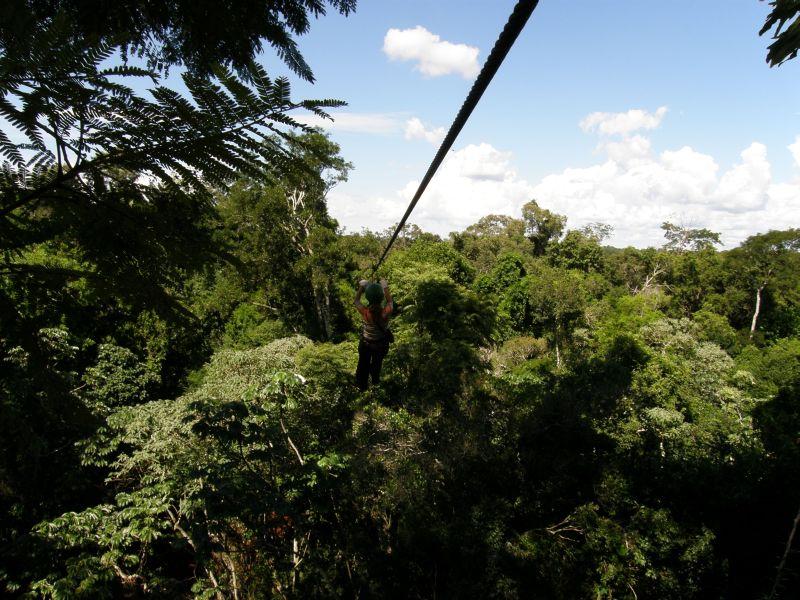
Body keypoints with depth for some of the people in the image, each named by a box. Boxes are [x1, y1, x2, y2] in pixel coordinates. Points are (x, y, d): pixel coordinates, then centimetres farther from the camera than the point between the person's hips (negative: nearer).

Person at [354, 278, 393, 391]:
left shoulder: (365, 312, -33)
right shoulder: (386, 312, -33)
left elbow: (356, 300, -11)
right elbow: (390, 301, -8)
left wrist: (361, 287, 1)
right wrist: (385, 287, 3)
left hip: (366, 343, -1)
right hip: (382, 343, 1)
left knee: (363, 364, 26)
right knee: (377, 363, 30)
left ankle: (362, 385, 48)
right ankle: (375, 380, 58)